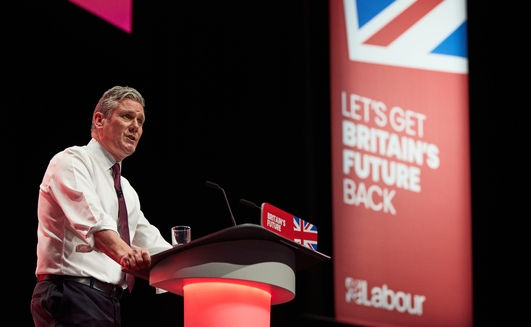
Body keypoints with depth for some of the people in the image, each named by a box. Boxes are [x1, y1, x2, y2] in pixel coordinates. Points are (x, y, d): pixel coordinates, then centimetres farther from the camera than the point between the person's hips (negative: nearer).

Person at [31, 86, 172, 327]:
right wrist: (122, 250, -42)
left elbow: (153, 246, 22)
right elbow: (89, 218, -23)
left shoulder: (127, 192, 26)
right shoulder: (72, 162, -3)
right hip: (71, 295, -9)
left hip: (109, 302, 9)